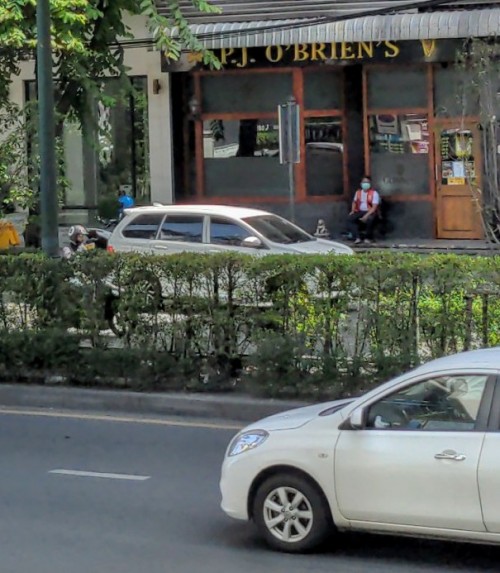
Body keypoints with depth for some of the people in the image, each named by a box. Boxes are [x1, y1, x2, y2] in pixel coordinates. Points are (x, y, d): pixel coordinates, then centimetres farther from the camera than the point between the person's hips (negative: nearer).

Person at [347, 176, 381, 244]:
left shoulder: (374, 193, -7)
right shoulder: (358, 192, 11)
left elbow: (374, 207, -14)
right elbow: (354, 202, 24)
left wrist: (366, 215, -26)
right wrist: (352, 211, 3)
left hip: (370, 212, -5)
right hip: (360, 212, 5)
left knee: (369, 219, -39)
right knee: (350, 219, -23)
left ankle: (369, 238, -15)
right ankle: (357, 237, -27)